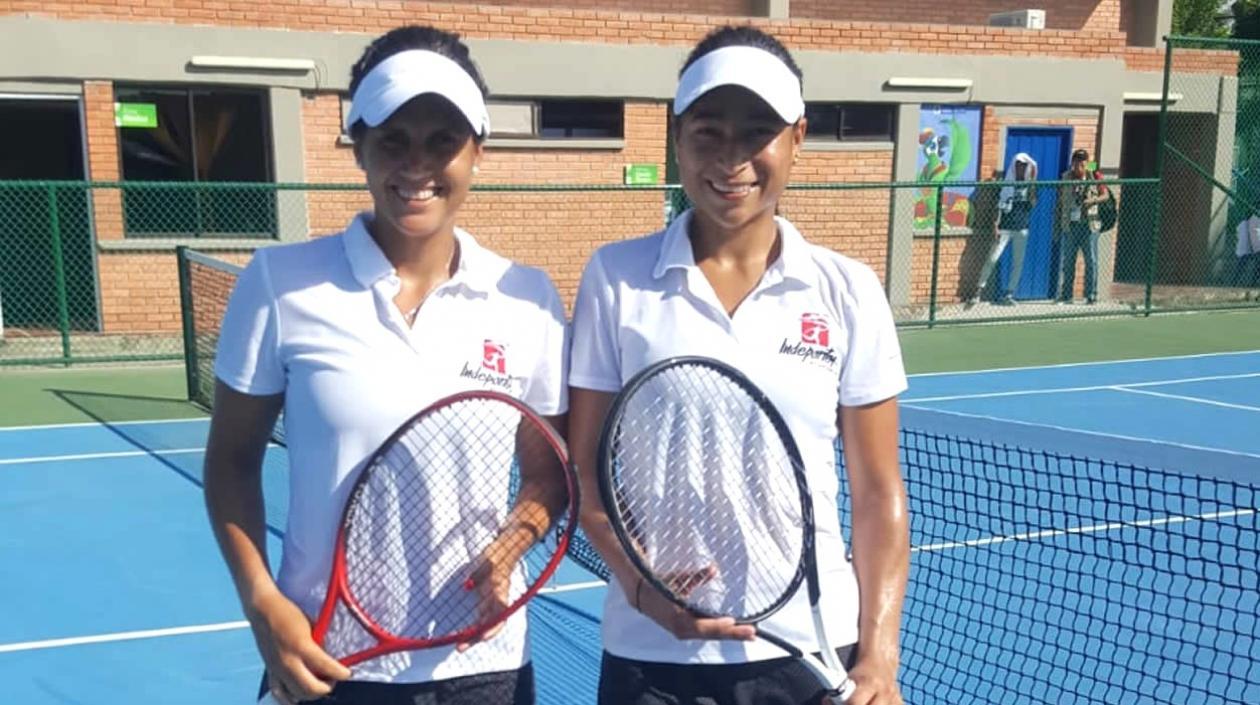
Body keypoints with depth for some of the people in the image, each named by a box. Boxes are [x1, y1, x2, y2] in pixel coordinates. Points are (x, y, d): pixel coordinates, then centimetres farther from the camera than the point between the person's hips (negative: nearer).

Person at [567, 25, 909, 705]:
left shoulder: (849, 290, -2)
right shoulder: (615, 275, -4)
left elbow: (878, 491, 1)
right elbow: (586, 469, -1)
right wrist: (642, 587, -16)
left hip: (814, 649, 1)